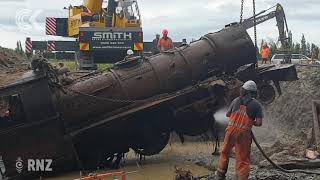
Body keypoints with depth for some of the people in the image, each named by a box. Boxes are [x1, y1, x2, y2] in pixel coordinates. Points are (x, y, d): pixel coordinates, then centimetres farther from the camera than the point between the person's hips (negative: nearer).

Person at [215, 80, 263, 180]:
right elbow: (259, 123, -11)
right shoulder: (257, 105, -5)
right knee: (243, 159, 6)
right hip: (244, 134, -2)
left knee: (225, 151, 24)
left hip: (231, 130, 2)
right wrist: (252, 122, 9)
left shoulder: (236, 100, 1)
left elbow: (228, 114, 11)